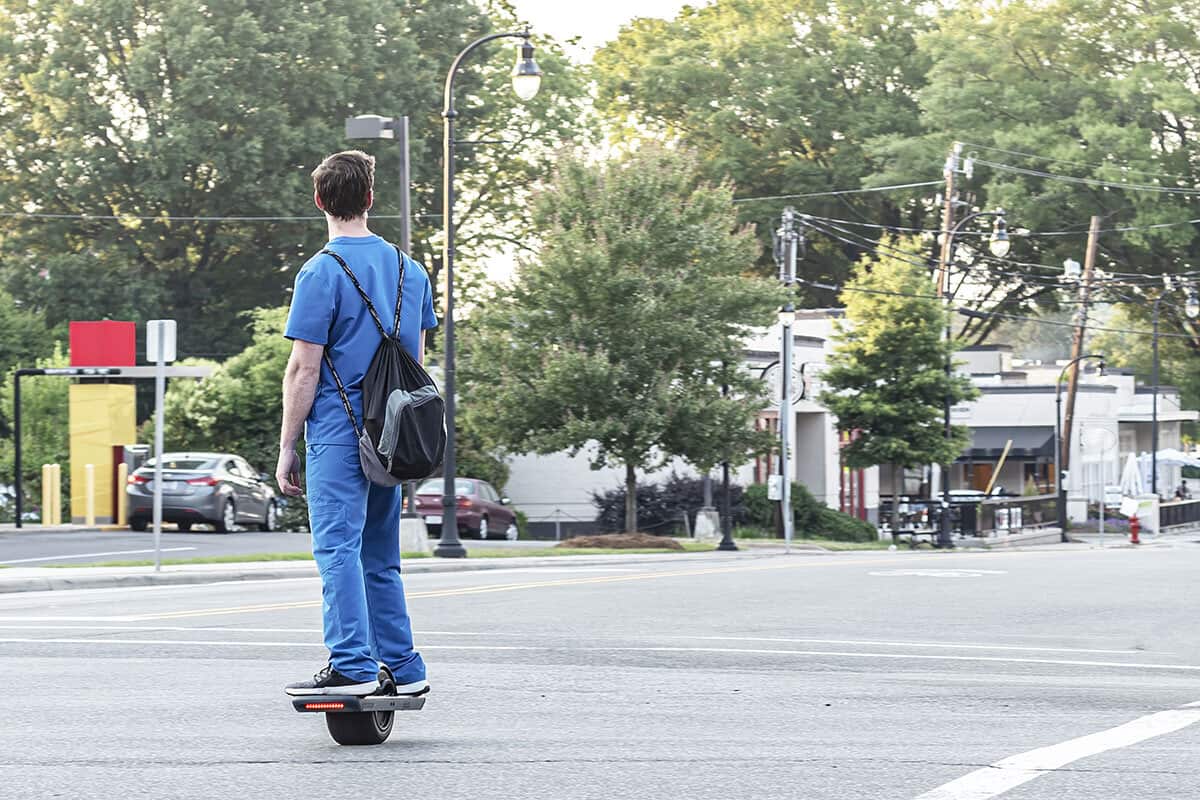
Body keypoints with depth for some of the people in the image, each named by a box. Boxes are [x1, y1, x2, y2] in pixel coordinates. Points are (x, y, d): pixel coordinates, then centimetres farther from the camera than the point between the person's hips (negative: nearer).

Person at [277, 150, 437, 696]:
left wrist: (287, 447, -6)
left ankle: (353, 666, -17)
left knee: (338, 548, -9)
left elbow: (304, 370, -10)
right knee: (380, 557, 13)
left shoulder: (321, 273, -8)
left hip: (338, 432, -7)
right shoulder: (410, 269, 12)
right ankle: (402, 668, 13)